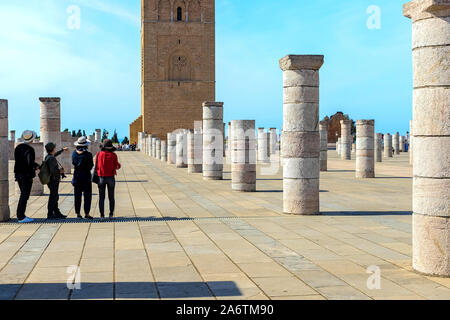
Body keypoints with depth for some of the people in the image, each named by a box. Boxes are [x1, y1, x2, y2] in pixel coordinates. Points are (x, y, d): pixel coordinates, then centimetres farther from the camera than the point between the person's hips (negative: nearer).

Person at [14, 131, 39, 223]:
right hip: (26, 175, -8)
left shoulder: (18, 147, 8)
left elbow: (17, 160, 13)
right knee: (24, 196, -3)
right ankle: (21, 217, -1)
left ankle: (20, 215, 20)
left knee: (23, 195, 17)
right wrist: (36, 166, -1)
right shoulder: (29, 149, -16)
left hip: (18, 174, 8)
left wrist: (34, 165, 12)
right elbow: (30, 163, -23)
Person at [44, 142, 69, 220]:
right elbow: (52, 170, -28)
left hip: (53, 181, 10)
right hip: (54, 181, -10)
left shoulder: (48, 156, 10)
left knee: (55, 197, 15)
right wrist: (60, 171, -11)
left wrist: (63, 150, 44)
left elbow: (55, 154, 33)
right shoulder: (51, 159, -20)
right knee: (53, 197, -4)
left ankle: (57, 213, 22)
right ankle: (50, 215, 0)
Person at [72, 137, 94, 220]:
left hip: (77, 176, 4)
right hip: (86, 176, -4)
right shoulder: (88, 155, -13)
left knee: (77, 196, 10)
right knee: (87, 196, 3)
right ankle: (86, 214, 1)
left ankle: (78, 213, 12)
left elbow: (73, 163, 8)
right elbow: (91, 166, -7)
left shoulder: (74, 153, -1)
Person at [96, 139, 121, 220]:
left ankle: (102, 215, 2)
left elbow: (96, 166, 3)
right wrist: (118, 165, 19)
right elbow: (117, 166, -3)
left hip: (101, 177, 0)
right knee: (111, 197, 9)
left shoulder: (99, 154, -1)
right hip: (111, 177, 0)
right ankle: (111, 214, 7)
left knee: (101, 197, 5)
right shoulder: (113, 155, -6)